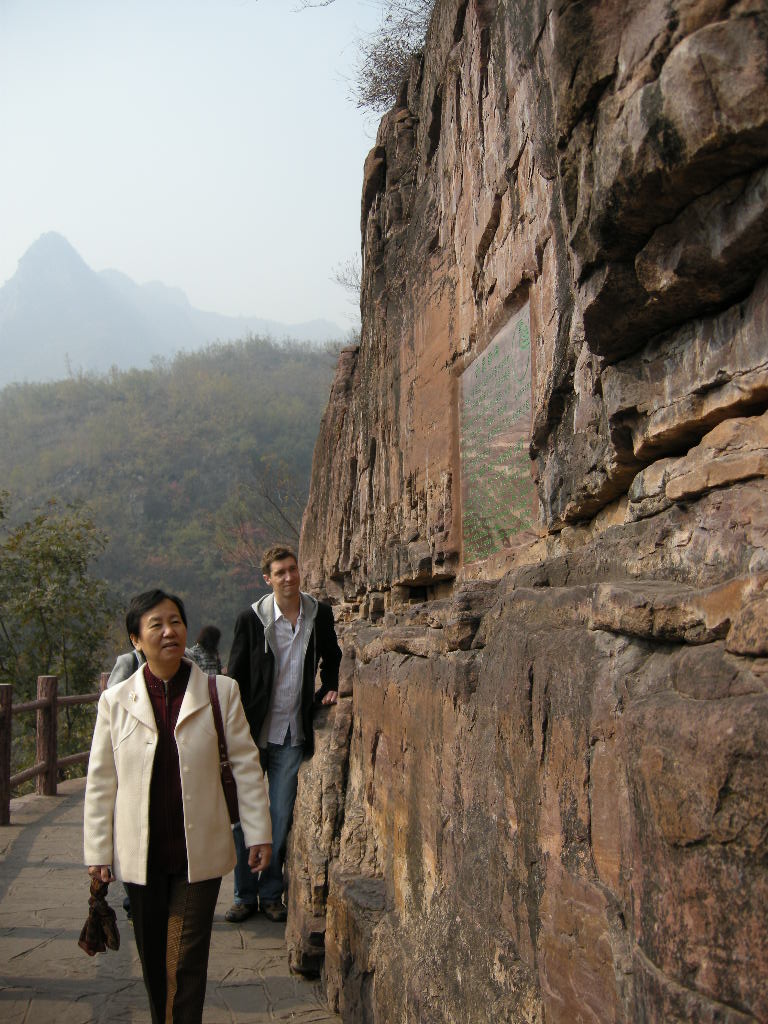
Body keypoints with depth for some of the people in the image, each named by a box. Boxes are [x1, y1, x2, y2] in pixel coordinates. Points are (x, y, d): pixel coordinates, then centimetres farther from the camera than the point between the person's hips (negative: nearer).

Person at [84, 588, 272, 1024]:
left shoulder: (220, 691, -5)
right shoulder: (115, 701, -2)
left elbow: (247, 765, 0)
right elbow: (100, 782, 4)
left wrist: (259, 834, -1)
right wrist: (98, 851, 4)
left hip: (200, 853, -2)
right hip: (141, 855, 2)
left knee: (189, 958, 1)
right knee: (152, 956, 15)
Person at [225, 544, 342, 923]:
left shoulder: (319, 614, -1)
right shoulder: (251, 618, -8)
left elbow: (331, 657, 20)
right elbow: (235, 678, -3)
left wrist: (328, 689, 5)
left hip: (292, 735, 2)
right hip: (253, 733, -1)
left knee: (280, 818, 8)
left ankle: (271, 895, 23)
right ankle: (244, 895, 21)